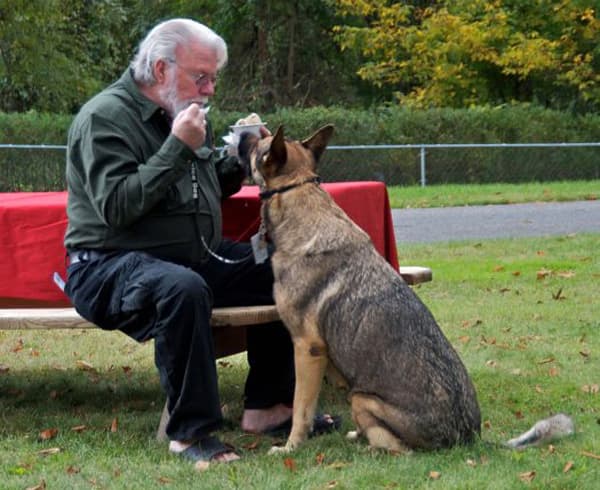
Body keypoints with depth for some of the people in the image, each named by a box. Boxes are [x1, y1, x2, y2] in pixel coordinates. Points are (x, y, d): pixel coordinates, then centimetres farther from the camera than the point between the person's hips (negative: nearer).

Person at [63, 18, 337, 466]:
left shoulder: (182, 112, 12)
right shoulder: (105, 117, -14)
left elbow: (213, 189, 23)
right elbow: (116, 206, -26)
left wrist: (240, 156, 2)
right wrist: (178, 148, -25)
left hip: (195, 256, 9)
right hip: (110, 265, -9)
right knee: (183, 288, -39)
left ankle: (267, 404, 10)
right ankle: (192, 431, -28)